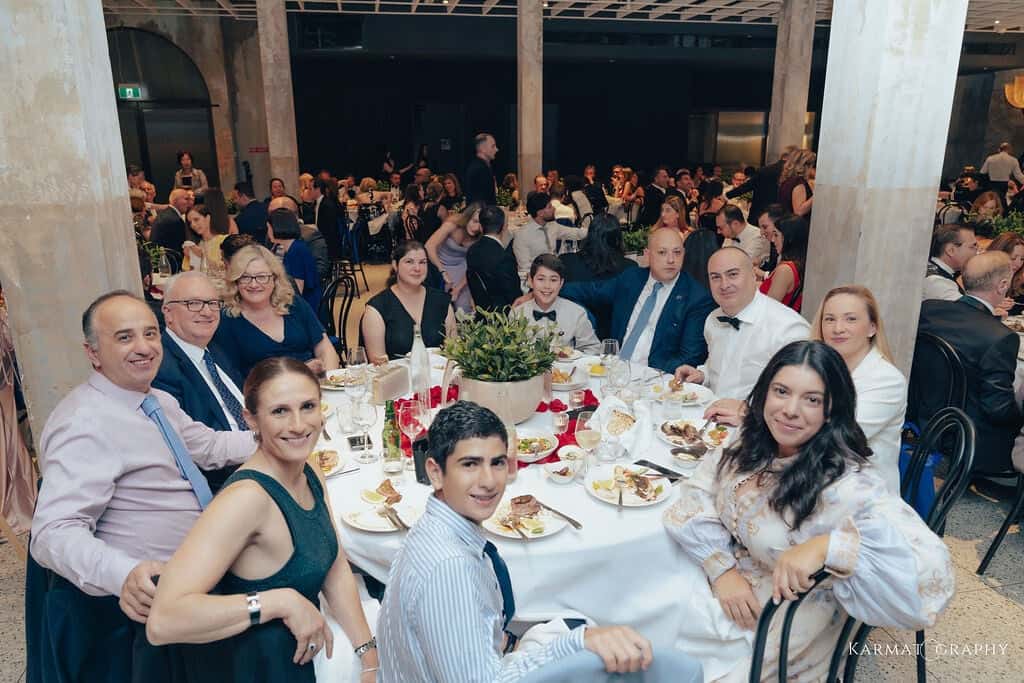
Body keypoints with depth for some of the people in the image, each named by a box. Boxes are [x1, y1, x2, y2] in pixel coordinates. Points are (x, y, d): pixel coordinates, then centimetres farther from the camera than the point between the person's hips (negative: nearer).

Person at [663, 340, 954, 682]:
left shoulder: (847, 484, -27)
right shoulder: (754, 443, -8)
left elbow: (932, 570, -36)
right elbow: (697, 494, -2)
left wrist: (826, 546, -44)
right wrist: (722, 568, -14)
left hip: (775, 634, -5)